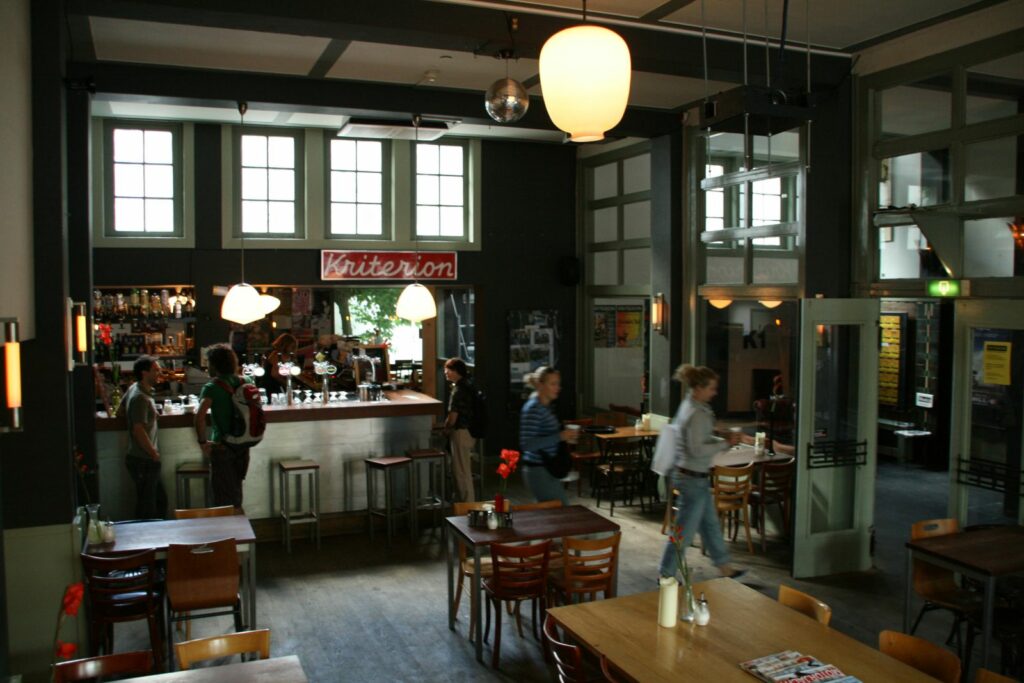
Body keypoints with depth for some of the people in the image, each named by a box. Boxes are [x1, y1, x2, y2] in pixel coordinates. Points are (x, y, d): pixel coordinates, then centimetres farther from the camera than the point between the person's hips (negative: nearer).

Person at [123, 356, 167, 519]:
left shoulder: (134, 388, 8)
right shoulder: (140, 397, -21)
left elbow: (121, 410, 25)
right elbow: (139, 431, -25)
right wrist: (154, 454, -15)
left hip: (146, 459, 10)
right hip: (143, 461, -10)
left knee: (160, 500, 17)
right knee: (147, 507, -1)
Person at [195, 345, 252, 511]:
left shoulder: (212, 387, -16)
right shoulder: (245, 382, 1)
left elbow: (200, 416, -29)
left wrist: (202, 442, -17)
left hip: (222, 446, -6)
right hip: (243, 445, 6)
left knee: (224, 497, 6)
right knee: (236, 489, 23)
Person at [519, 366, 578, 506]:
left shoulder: (545, 407, 11)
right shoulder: (533, 408, -18)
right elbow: (528, 444, -26)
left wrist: (565, 437, 8)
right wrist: (560, 436, -26)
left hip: (547, 470, 10)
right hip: (539, 472, -10)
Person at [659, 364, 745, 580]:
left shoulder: (690, 406, 8)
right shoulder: (697, 414, -23)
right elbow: (697, 449, -25)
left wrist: (724, 440, 5)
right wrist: (725, 444, -17)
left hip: (695, 476, 10)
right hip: (693, 478, -10)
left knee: (710, 523, 21)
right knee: (684, 530, 2)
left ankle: (724, 567, 35)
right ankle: (666, 575, 15)